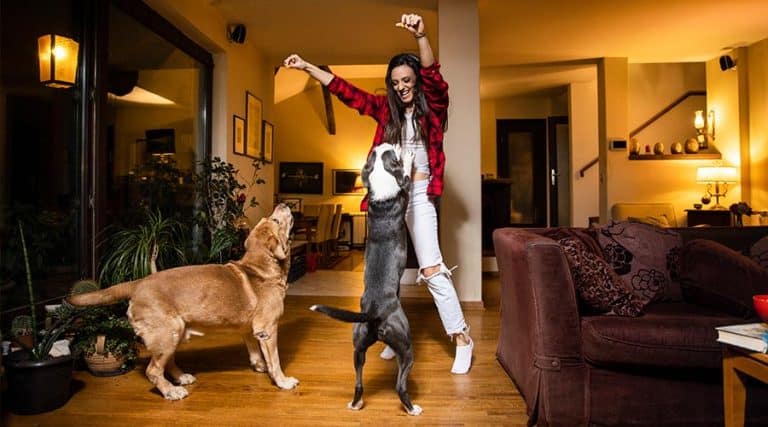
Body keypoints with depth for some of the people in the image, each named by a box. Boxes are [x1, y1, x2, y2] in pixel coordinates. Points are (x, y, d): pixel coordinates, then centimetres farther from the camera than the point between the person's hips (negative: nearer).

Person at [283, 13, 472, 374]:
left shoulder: (432, 107, 0)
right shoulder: (385, 108, 10)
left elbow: (432, 75, -19)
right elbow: (344, 90, 11)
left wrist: (420, 37, -37)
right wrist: (307, 67, 8)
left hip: (419, 194, -4)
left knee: (432, 269, -8)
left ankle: (462, 338, 5)